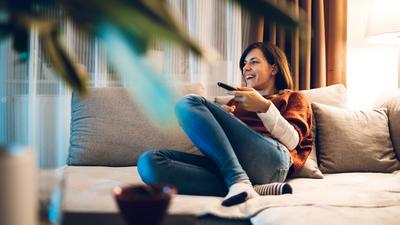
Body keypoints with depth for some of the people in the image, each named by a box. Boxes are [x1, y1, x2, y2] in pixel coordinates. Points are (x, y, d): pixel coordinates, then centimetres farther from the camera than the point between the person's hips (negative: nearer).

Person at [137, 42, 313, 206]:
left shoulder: (293, 98, 27)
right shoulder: (237, 100, 39)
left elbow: (292, 141, 6)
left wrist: (264, 107, -6)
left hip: (268, 159, -5)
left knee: (189, 103, -17)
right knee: (149, 162, -23)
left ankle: (239, 181, -31)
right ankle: (254, 189, -32)